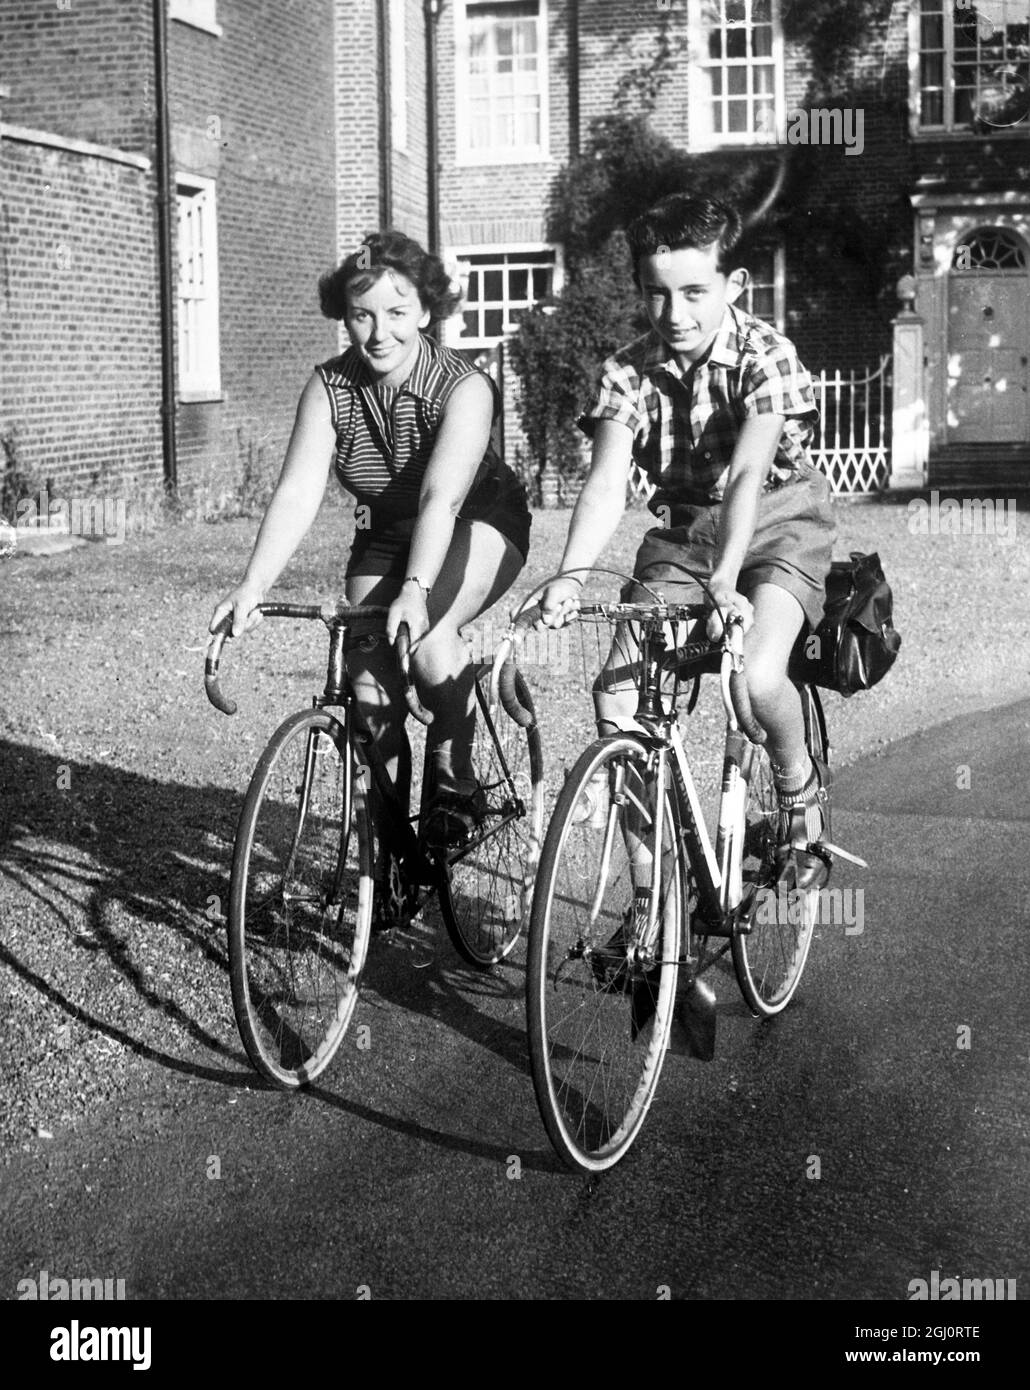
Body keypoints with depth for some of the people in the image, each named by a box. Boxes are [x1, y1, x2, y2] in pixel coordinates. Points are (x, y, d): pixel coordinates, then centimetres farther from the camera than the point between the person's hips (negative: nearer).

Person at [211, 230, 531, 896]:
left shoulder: (463, 387, -27)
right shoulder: (330, 387, -16)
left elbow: (442, 496, -40)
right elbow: (298, 493, -25)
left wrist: (416, 591, -54)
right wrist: (253, 586, -40)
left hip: (479, 525, -4)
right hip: (387, 533, 4)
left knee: (427, 638, -32)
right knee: (371, 680, -10)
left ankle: (456, 779, -7)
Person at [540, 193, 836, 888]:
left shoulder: (766, 355, -21)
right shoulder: (629, 371, -12)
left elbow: (747, 475, -34)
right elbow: (607, 484, -24)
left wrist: (725, 582, -48)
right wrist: (569, 576, -43)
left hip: (779, 522, -3)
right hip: (683, 527, 4)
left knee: (757, 677, -28)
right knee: (615, 692, -15)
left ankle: (801, 788, 6)